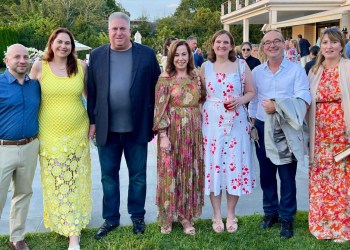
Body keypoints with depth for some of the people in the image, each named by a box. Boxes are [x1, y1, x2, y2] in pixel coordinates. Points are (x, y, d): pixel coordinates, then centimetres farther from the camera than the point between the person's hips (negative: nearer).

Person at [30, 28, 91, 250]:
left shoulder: (81, 66, 0)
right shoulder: (39, 67, -3)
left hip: (77, 134, 1)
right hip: (50, 135, -1)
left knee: (75, 182, 4)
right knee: (55, 182, 5)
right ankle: (61, 221, 26)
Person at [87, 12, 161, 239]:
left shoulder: (147, 54, -1)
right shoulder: (96, 56, 3)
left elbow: (156, 87, 1)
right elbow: (92, 91, 5)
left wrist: (156, 120, -1)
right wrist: (92, 121, 1)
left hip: (137, 127, -1)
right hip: (106, 128, 1)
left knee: (138, 175, 11)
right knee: (108, 175, 11)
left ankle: (138, 216, 28)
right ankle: (110, 218, 26)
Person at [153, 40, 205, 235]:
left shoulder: (196, 77, 7)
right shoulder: (165, 79, -5)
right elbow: (160, 108, -9)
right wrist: (163, 135, -15)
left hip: (193, 133, 4)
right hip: (172, 132, -4)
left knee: (190, 172, 8)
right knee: (170, 172, 4)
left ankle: (186, 215, 21)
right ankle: (167, 217, 18)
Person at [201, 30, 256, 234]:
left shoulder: (241, 65, 3)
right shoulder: (205, 67, 7)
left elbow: (251, 92, 6)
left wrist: (239, 100, -13)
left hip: (236, 122, -1)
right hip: (211, 123, 1)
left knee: (234, 164, 1)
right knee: (213, 164, 2)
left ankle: (231, 215, 16)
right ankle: (217, 215, 15)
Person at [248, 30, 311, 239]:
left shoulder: (296, 70, -5)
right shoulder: (256, 72, 8)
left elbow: (303, 101, -15)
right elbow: (253, 101, 12)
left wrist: (278, 107, -23)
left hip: (287, 129, -4)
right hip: (263, 128, 4)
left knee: (287, 176, 4)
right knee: (266, 174, 13)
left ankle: (287, 218, 18)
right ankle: (270, 212, 29)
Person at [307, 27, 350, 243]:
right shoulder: (315, 71, 10)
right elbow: (309, 104, 11)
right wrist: (308, 134, 7)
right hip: (320, 135, 4)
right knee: (320, 180, 9)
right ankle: (322, 224, 23)